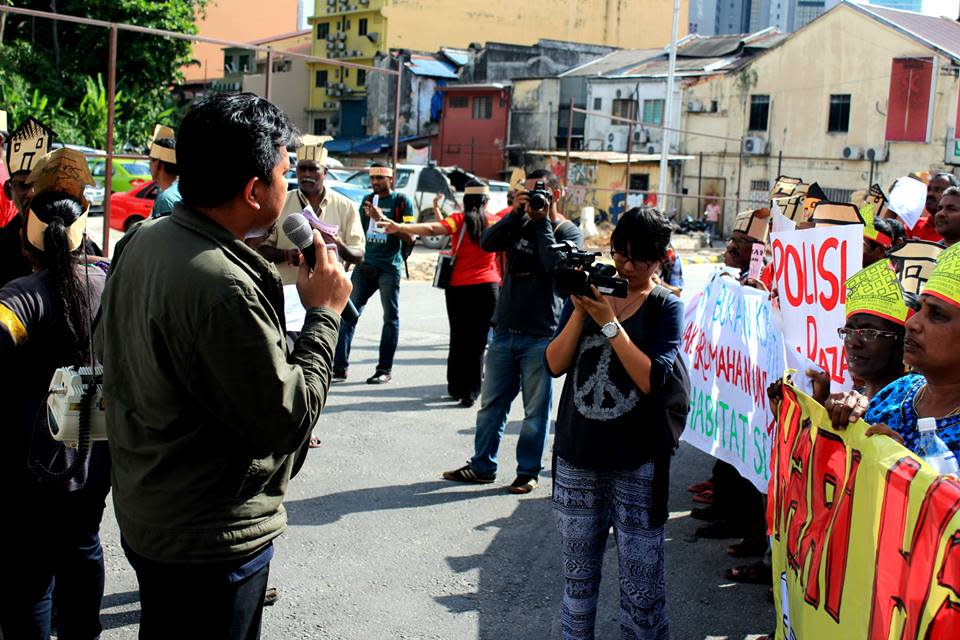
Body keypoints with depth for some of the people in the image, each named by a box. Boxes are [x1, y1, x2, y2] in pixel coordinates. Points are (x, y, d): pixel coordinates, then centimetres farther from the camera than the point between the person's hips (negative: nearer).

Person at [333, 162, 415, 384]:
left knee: (391, 317, 2)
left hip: (389, 268, -5)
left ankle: (385, 369, 8)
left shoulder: (402, 201, -1)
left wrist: (383, 219, -16)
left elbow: (409, 237, -9)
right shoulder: (367, 200, 15)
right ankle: (340, 367, 0)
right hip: (365, 265, 5)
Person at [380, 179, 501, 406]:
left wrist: (401, 227, -31)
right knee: (478, 341, 4)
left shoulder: (459, 220, -6)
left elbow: (432, 228, -22)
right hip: (487, 285, 1)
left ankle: (456, 387, 19)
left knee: (458, 338, 12)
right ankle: (471, 392, 1)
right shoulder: (495, 221, 1)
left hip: (458, 286, 0)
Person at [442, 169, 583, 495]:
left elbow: (555, 265, -19)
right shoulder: (520, 223, 11)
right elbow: (487, 243, -4)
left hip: (540, 336, -5)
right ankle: (482, 465, 22)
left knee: (536, 410, 4)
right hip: (504, 330, 5)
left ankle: (528, 471, 15)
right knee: (491, 403, 11)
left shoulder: (568, 232, -1)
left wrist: (543, 222, -12)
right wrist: (516, 213, -10)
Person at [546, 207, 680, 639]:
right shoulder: (589, 291, 6)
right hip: (577, 454, 3)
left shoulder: (666, 307, -2)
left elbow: (651, 379, -16)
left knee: (642, 583, 2)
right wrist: (580, 311, -12)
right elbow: (555, 364, -2)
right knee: (578, 575, 15)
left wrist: (609, 322, -18)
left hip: (638, 461, -3)